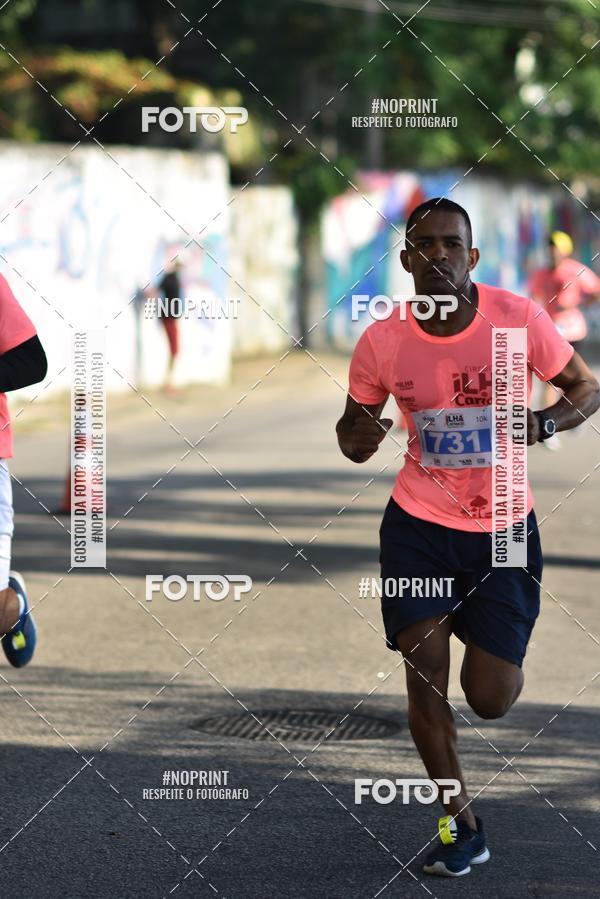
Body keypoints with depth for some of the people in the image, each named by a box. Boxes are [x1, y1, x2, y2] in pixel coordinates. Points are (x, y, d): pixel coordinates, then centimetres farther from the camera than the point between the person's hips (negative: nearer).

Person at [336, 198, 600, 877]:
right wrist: (357, 435, -19)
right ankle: (460, 823, 14)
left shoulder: (516, 318, -13)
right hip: (419, 523, 1)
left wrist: (542, 425, -22)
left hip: (502, 529, -1)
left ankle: (493, 658, 39)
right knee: (423, 679, -5)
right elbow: (352, 432, 5)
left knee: (490, 699, -1)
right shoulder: (382, 341, -9)